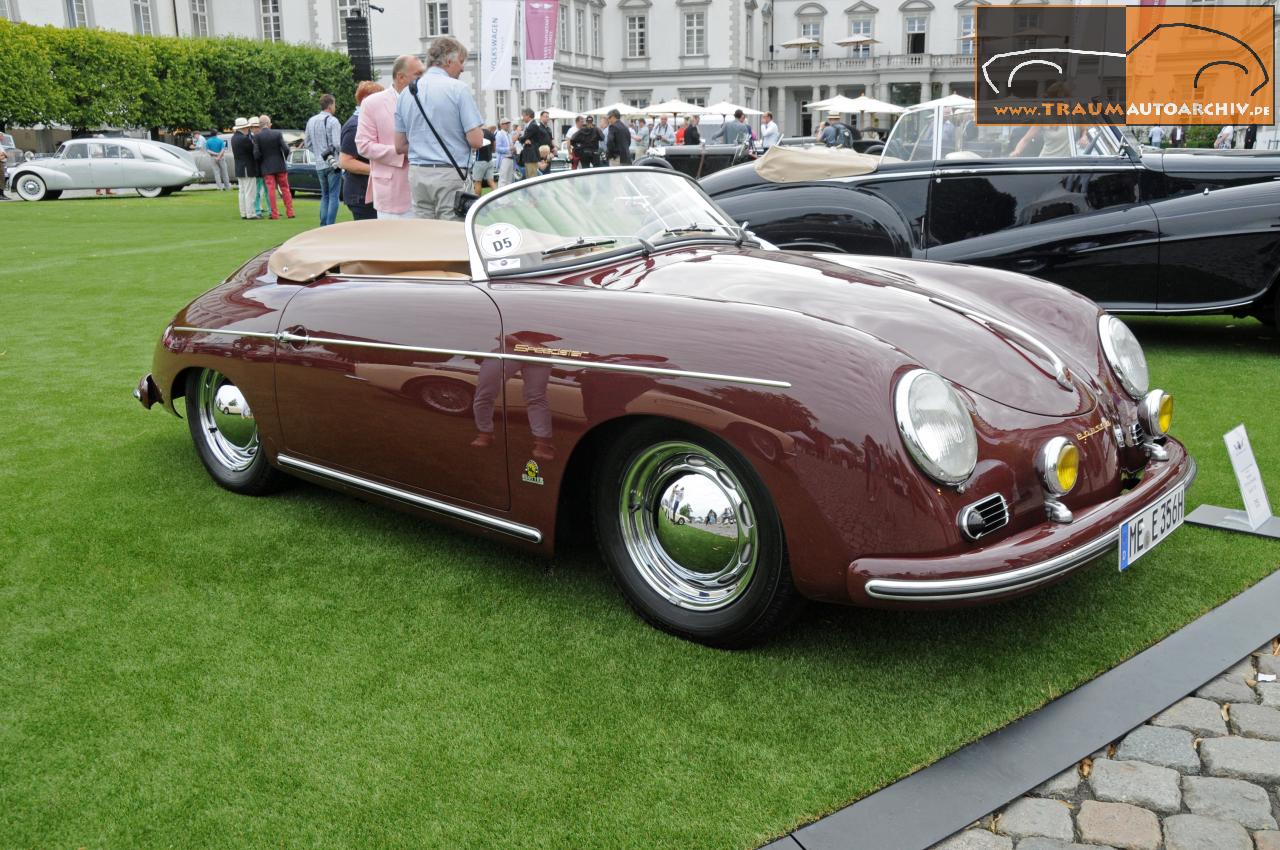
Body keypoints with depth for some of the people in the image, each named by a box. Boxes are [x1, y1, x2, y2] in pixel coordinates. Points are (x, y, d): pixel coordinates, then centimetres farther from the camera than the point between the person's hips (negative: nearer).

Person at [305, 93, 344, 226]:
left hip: (319, 165, 6)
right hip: (333, 163, -6)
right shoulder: (333, 121, -11)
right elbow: (337, 144, -18)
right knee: (334, 196, -3)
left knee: (324, 195, 15)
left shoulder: (311, 121, 10)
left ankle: (323, 227, 13)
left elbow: (308, 144, 14)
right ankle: (330, 226, -6)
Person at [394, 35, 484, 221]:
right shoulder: (458, 89, -6)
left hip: (417, 173, 6)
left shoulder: (406, 92, 11)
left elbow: (400, 145, 13)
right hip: (449, 173, -5)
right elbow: (476, 141, -10)